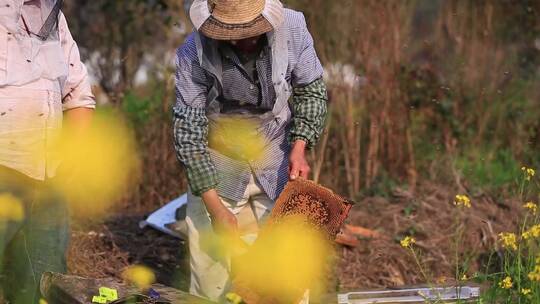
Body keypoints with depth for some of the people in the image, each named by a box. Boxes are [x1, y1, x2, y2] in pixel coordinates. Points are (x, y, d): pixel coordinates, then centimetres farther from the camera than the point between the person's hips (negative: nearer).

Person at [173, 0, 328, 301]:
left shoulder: (292, 28, -18)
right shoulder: (194, 53, -23)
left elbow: (312, 91, 0)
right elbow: (188, 133, -18)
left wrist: (300, 146, -14)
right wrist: (215, 207, -20)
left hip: (277, 163, 2)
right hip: (216, 169, -1)